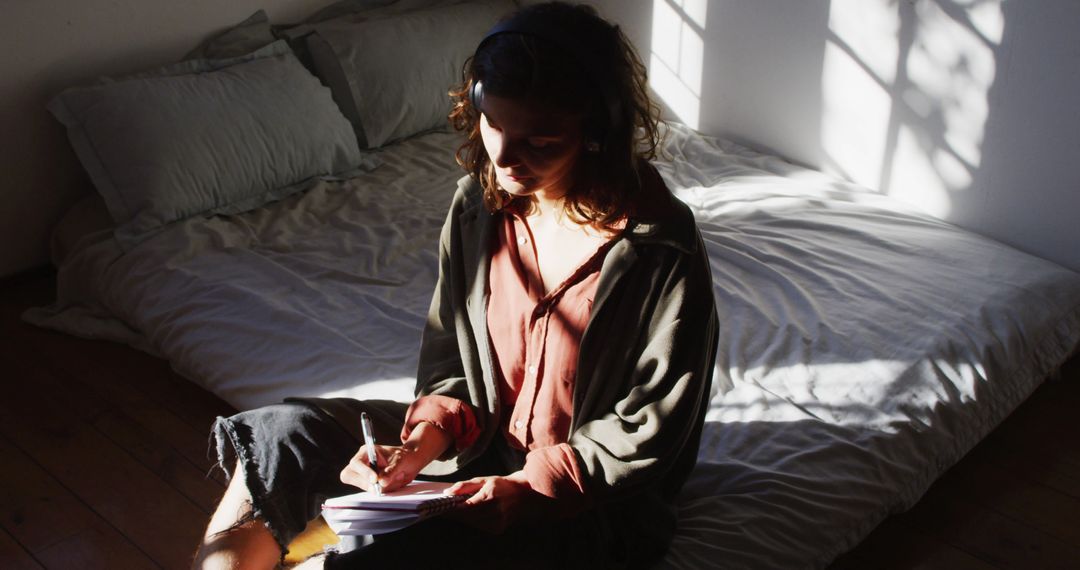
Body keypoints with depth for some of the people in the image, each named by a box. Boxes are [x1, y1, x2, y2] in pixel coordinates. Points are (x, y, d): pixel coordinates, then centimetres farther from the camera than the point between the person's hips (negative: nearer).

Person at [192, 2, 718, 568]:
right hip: (488, 439, 6)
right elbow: (449, 351, 5)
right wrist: (426, 436, -13)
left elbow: (647, 432, -16)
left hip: (594, 507, -5)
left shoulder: (663, 254, -23)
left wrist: (527, 490, -23)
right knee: (286, 433, -9)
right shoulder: (480, 204, -6)